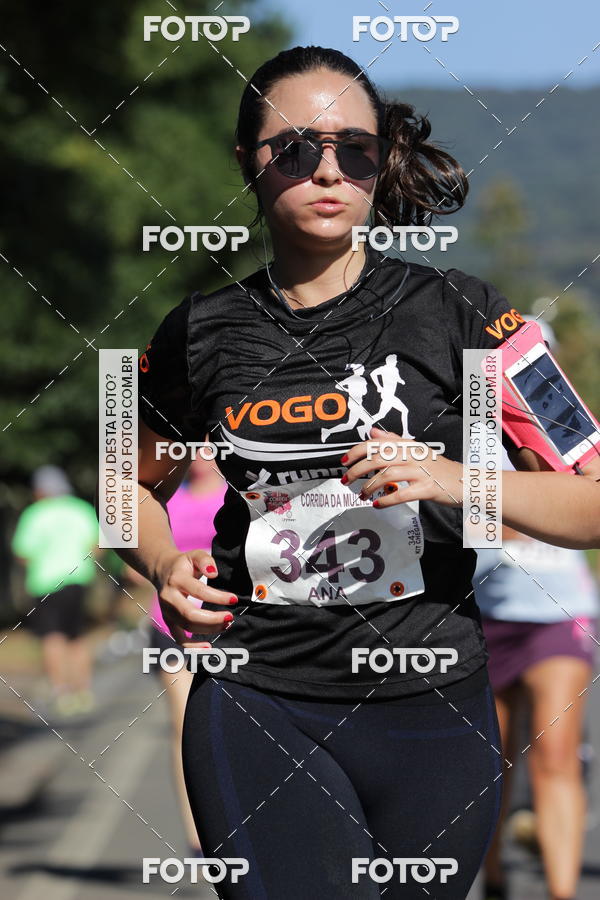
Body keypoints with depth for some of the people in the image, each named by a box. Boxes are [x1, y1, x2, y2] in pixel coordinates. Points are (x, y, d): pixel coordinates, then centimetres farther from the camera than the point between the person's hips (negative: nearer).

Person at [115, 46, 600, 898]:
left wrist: (455, 478, -19)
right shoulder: (201, 333, 5)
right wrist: (166, 566, 2)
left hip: (430, 705, 0)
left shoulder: (456, 310, -1)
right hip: (257, 706, 0)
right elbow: (138, 485, 23)